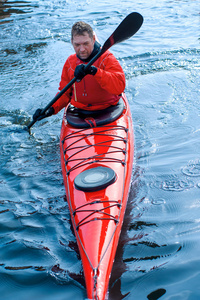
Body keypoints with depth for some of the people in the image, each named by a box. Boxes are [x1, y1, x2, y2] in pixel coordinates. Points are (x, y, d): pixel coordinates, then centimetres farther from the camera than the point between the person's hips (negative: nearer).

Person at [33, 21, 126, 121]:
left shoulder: (107, 58, -8)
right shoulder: (70, 62, 7)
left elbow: (120, 86, -25)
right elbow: (65, 93, 15)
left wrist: (94, 71, -36)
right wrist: (52, 109, -3)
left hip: (107, 111, -4)